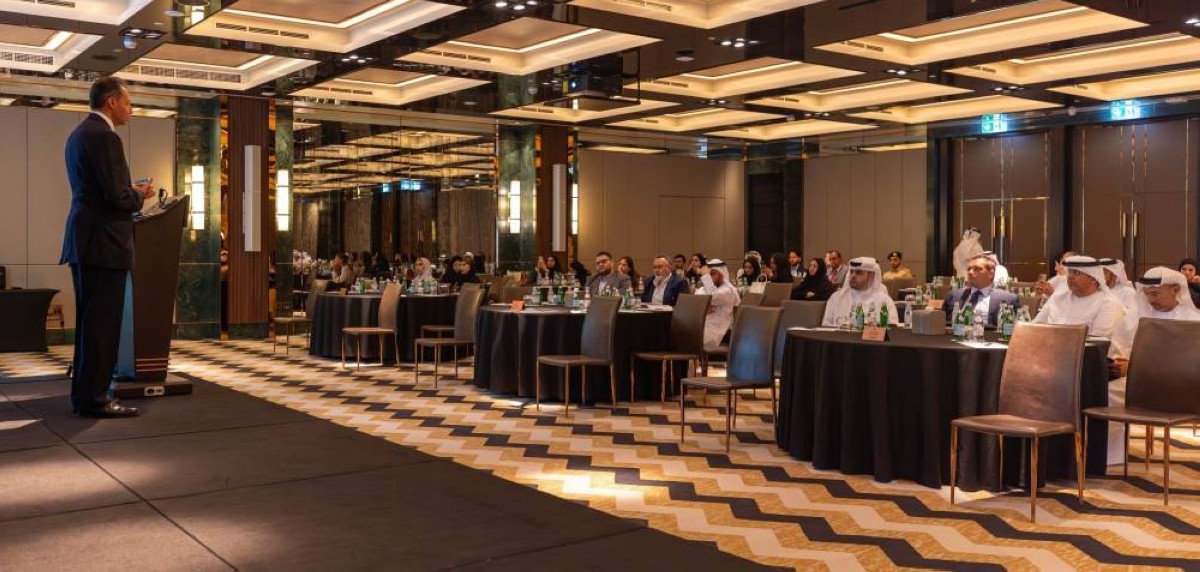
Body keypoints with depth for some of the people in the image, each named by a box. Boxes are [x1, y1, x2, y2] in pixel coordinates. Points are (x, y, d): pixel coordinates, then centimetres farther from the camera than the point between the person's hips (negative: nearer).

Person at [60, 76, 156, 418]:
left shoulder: (79, 134, 17)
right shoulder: (105, 137, -14)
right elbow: (117, 197, -20)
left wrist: (130, 191, 15)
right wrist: (140, 195, -1)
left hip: (84, 240, 10)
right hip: (103, 243, -10)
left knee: (89, 321, 14)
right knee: (103, 323, -6)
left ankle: (83, 394, 21)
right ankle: (94, 398, -2)